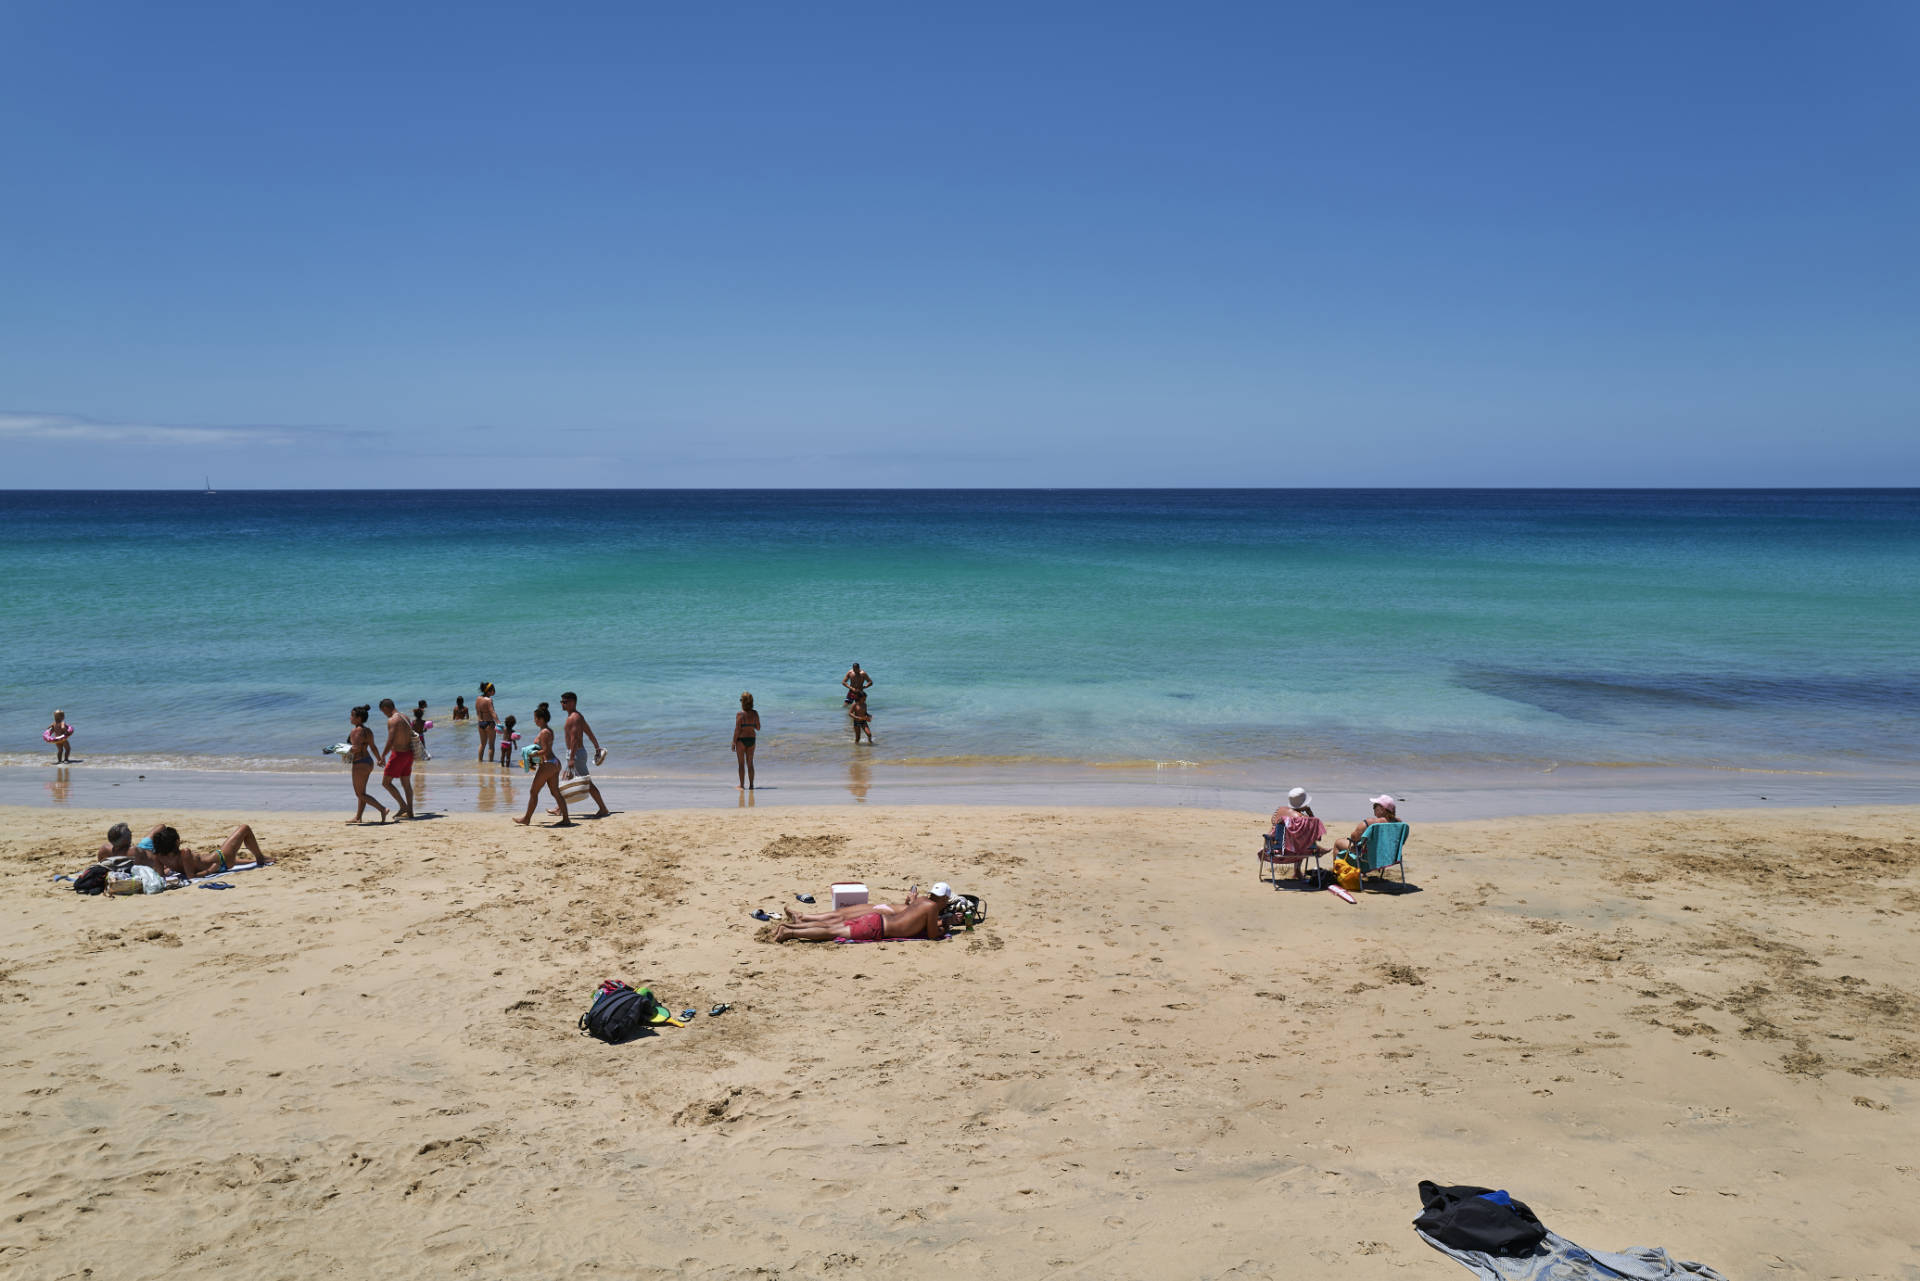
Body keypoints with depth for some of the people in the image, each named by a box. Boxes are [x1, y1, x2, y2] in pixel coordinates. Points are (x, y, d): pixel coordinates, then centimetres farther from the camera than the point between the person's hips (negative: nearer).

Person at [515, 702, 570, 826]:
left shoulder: (544, 733, -15)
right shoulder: (549, 730, 14)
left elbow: (545, 751, -23)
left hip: (547, 764, -10)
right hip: (555, 763, 10)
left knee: (533, 792, 4)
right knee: (556, 792, 9)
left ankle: (527, 818, 15)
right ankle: (566, 819, 5)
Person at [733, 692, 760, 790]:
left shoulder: (740, 714, -13)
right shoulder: (755, 713, 0)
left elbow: (737, 730, -15)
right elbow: (758, 728, 5)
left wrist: (733, 742, -7)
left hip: (741, 739, -4)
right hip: (751, 739, 4)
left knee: (741, 764, 3)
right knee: (750, 763, 13)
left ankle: (742, 785, 4)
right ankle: (751, 784, 13)